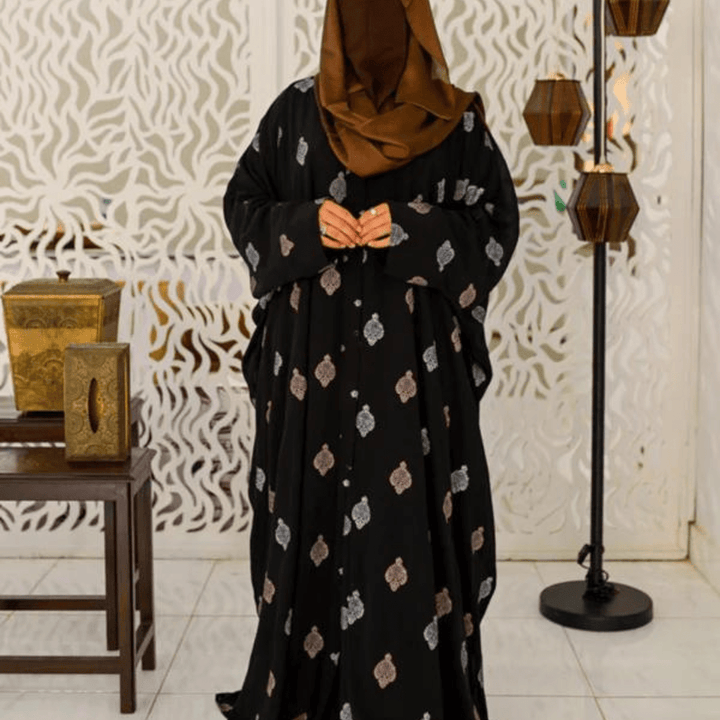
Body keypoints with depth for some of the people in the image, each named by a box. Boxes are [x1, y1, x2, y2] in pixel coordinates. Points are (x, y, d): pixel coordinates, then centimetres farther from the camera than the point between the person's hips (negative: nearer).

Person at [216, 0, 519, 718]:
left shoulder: (454, 119, 2)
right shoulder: (297, 110, 5)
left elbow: (496, 220, 1)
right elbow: (244, 201, 9)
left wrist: (413, 231, -15)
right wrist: (304, 226, -11)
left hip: (413, 357, -1)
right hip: (313, 357, 1)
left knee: (408, 511, 0)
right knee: (313, 509, 4)